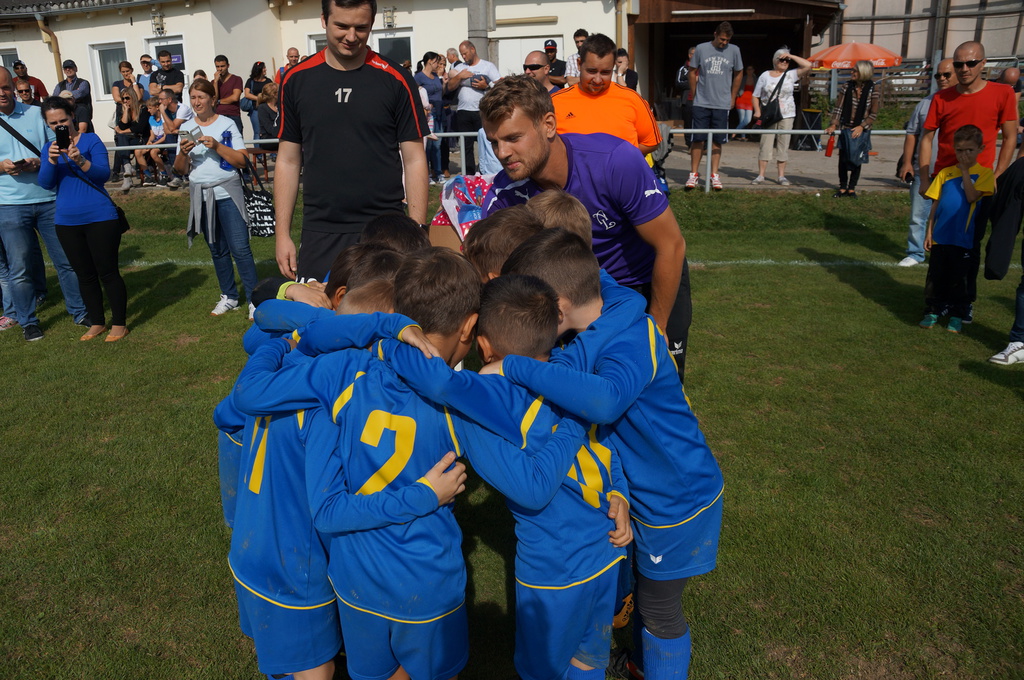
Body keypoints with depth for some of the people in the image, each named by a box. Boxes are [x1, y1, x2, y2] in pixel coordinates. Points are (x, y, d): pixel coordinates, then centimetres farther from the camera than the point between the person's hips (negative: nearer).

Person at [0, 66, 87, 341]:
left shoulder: (37, 114, 6)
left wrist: (40, 162, -12)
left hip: (49, 199, 1)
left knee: (67, 260, 7)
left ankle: (79, 312, 21)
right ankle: (27, 321, 19)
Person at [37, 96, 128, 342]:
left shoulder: (91, 140, -2)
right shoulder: (49, 148, 10)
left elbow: (104, 174, -13)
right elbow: (45, 183, -2)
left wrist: (81, 161, -30)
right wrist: (51, 161, -20)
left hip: (100, 218, -5)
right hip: (66, 221, 5)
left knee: (107, 272, -2)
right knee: (84, 275, 11)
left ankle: (119, 323, 8)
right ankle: (97, 323, 22)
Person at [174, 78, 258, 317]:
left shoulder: (227, 124, -2)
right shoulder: (186, 129, 8)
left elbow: (242, 161, -8)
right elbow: (180, 170, 7)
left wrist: (217, 145, -19)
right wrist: (183, 153, -13)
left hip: (227, 192, -4)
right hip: (201, 196, 4)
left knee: (240, 248, -10)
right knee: (217, 250, 11)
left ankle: (254, 299, -4)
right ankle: (229, 296, 22)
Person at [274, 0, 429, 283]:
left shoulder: (395, 80, -1)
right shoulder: (297, 80, 5)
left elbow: (414, 159, -1)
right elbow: (289, 160, 8)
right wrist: (283, 234, 4)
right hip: (319, 234, 2)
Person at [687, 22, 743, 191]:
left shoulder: (734, 50, 3)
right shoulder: (701, 48, 0)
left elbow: (738, 74, 14)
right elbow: (692, 72, 9)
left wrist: (732, 97, 13)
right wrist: (695, 95, 7)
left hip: (722, 105, 1)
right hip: (701, 104, -1)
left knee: (717, 140, 5)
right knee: (697, 139, -1)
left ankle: (714, 175, 11)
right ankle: (694, 174, 7)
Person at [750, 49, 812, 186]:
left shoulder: (791, 75, 6)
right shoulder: (765, 76, 6)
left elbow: (808, 66, -6)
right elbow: (755, 96, 7)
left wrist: (792, 56, -3)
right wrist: (757, 111, -9)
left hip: (786, 116, 1)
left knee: (783, 146, 3)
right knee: (765, 145, -5)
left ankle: (782, 176, 7)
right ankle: (760, 175, -1)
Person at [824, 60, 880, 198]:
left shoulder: (872, 90, -5)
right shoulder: (847, 87, 0)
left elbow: (873, 114, -4)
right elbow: (838, 108, 1)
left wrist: (862, 126, -15)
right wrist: (833, 125, -10)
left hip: (861, 131, -2)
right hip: (845, 129, 2)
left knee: (856, 160, 4)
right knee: (843, 160, 3)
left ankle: (851, 188, 16)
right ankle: (842, 188, 15)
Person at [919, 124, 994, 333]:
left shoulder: (984, 173, -2)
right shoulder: (945, 173, 6)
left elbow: (972, 197, -18)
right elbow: (935, 204, 8)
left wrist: (965, 171, -13)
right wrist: (929, 231, 4)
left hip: (963, 238, -3)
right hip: (940, 236, 3)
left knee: (958, 278, 6)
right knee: (936, 276, 9)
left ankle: (957, 315, 16)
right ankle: (932, 311, 19)